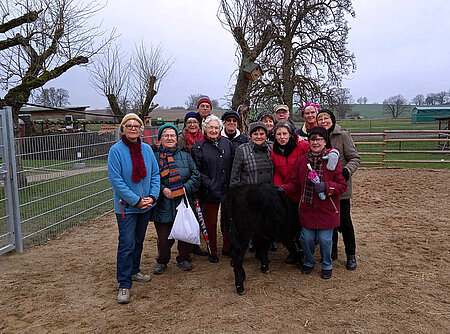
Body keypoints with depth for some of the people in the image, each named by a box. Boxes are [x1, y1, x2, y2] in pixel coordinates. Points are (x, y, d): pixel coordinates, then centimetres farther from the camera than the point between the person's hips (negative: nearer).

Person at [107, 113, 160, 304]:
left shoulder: (147, 149, 4)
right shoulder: (116, 150, -11)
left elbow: (155, 174, 6)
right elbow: (115, 180, -16)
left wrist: (152, 196, -9)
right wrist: (136, 200, -18)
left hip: (145, 205, 5)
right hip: (126, 206, -5)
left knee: (139, 241, 18)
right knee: (126, 244, -5)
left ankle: (134, 271, 37)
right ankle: (124, 285, 5)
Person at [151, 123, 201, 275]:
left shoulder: (185, 156, 10)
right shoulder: (154, 156, 4)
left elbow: (195, 176, 6)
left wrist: (186, 188, -10)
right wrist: (162, 189, -13)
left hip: (184, 203, 2)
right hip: (163, 205, -2)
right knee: (164, 236, 4)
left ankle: (183, 259, 32)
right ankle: (162, 261, 28)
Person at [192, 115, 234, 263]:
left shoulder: (227, 143, 8)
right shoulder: (199, 147, 0)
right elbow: (197, 171, -3)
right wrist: (209, 184, -13)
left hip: (228, 189, 3)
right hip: (210, 191, -2)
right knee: (211, 222, 8)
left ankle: (227, 248, 28)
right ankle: (213, 252, 23)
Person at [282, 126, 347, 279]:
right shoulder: (301, 161, 4)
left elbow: (342, 185, -4)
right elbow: (294, 183, 9)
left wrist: (326, 186, -21)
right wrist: (283, 189, -10)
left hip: (326, 209, -2)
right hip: (307, 209, 2)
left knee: (324, 239, 3)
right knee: (307, 238, 7)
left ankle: (327, 266, 31)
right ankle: (309, 262, 36)